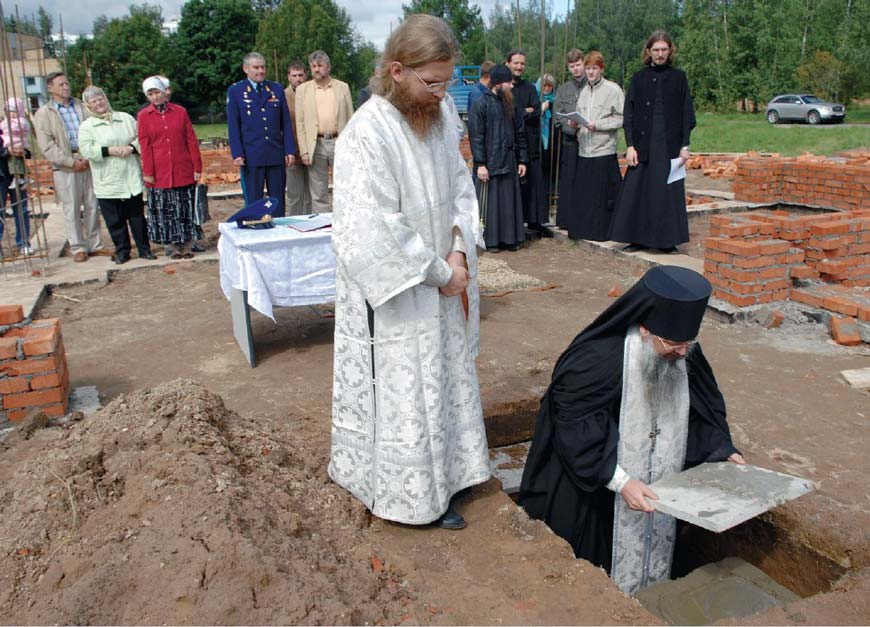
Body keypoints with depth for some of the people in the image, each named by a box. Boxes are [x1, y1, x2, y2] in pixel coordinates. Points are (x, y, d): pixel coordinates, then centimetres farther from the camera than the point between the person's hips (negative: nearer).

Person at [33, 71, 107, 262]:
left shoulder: (82, 107, 12)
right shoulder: (43, 114, 1)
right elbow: (47, 146, -6)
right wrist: (71, 162, -13)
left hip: (89, 164, 3)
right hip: (65, 168, -3)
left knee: (92, 206, 7)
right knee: (72, 209, 1)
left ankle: (94, 244, 17)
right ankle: (77, 247, 10)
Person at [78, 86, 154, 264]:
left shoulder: (126, 119, 10)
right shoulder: (86, 127, 2)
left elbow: (141, 137, 9)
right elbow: (87, 151, -9)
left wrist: (132, 147, -10)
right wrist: (109, 151, -16)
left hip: (131, 179, 2)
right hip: (107, 183, -1)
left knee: (137, 215, 7)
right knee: (115, 220, 4)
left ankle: (144, 249, 17)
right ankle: (122, 251, 16)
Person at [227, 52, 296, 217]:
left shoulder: (277, 89, 12)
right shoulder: (235, 91, 4)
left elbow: (286, 122, 10)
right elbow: (233, 125, 1)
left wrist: (290, 150, 1)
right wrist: (237, 154, -8)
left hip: (277, 155, 2)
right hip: (251, 156, -2)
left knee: (278, 202, 6)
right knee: (253, 202, 3)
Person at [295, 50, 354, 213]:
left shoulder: (343, 87, 7)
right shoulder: (303, 89, 6)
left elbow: (350, 119, 7)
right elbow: (300, 122, 3)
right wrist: (304, 151, -5)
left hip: (339, 143, 0)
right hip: (315, 145, 0)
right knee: (318, 194, 5)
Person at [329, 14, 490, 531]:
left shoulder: (439, 115, 0)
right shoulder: (368, 133, -22)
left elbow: (460, 184, 8)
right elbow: (377, 230, -24)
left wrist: (459, 252, -7)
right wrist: (439, 273, -15)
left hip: (441, 284, 8)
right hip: (393, 295, -7)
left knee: (447, 379, 19)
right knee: (403, 393, 6)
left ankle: (445, 474, 39)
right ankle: (415, 494, 26)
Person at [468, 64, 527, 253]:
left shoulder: (510, 105, 13)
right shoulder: (481, 105, -7)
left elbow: (519, 134, 16)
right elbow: (476, 136, -11)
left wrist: (522, 160, 10)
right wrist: (480, 164, -17)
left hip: (509, 162, 6)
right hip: (490, 163, -6)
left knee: (510, 201, 8)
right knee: (489, 201, 0)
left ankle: (509, 237, 17)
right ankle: (489, 239, 9)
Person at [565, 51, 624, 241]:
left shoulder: (613, 89, -3)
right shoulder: (584, 91, 15)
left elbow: (621, 118, -7)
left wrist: (597, 125, -15)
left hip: (603, 151, -5)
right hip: (584, 151, 5)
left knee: (602, 194, -1)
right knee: (582, 193, 5)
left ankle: (601, 231, 9)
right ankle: (581, 229, 15)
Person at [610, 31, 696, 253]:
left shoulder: (679, 77, 6)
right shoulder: (638, 78, 8)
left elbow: (687, 114, 5)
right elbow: (629, 114, 4)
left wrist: (685, 145, -3)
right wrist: (630, 145, -5)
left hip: (670, 145, -1)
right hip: (642, 145, 1)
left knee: (668, 192, 1)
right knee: (638, 192, -1)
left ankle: (667, 240, 9)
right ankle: (638, 238, 9)